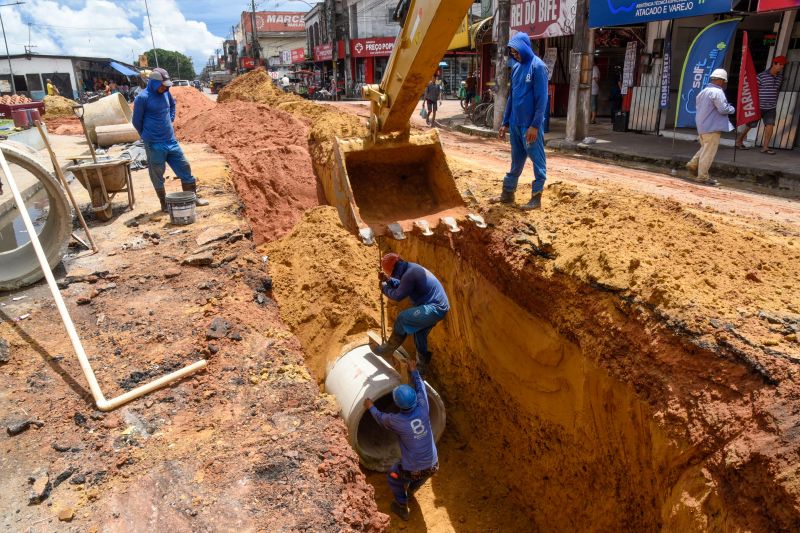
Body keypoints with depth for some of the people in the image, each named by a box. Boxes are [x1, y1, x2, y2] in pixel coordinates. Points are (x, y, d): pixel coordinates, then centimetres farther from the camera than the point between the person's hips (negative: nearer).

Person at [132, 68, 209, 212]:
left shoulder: (165, 93, 4)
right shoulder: (142, 98, -13)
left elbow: (172, 104, 27)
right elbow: (136, 121, -4)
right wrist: (148, 136, 7)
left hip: (171, 141, 6)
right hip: (155, 145, -6)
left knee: (185, 168, 9)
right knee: (157, 176, 5)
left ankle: (192, 198, 21)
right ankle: (164, 204, 16)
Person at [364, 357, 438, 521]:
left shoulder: (397, 421, -23)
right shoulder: (423, 409, -17)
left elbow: (381, 419, 1)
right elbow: (420, 388, 3)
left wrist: (371, 408, 18)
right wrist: (413, 371, 16)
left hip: (413, 470, -3)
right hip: (432, 466, 3)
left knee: (393, 476, 29)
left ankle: (403, 508, 46)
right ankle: (411, 489, 65)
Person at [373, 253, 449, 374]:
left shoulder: (409, 274, -23)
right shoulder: (410, 268, 10)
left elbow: (398, 296, -13)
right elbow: (401, 286, 24)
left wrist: (384, 287, 2)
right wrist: (388, 280, 10)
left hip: (434, 309, -11)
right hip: (436, 306, 11)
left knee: (402, 318, -13)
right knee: (420, 334, 21)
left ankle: (389, 349, 3)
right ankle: (422, 363, 35)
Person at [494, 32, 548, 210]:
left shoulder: (537, 66, -10)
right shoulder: (516, 67, 12)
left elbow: (542, 99, -14)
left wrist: (535, 125, -19)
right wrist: (505, 122, 15)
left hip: (530, 125, -7)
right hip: (515, 123, 7)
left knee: (537, 160, 1)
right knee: (516, 159, 15)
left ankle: (536, 197, 5)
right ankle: (508, 193, 22)